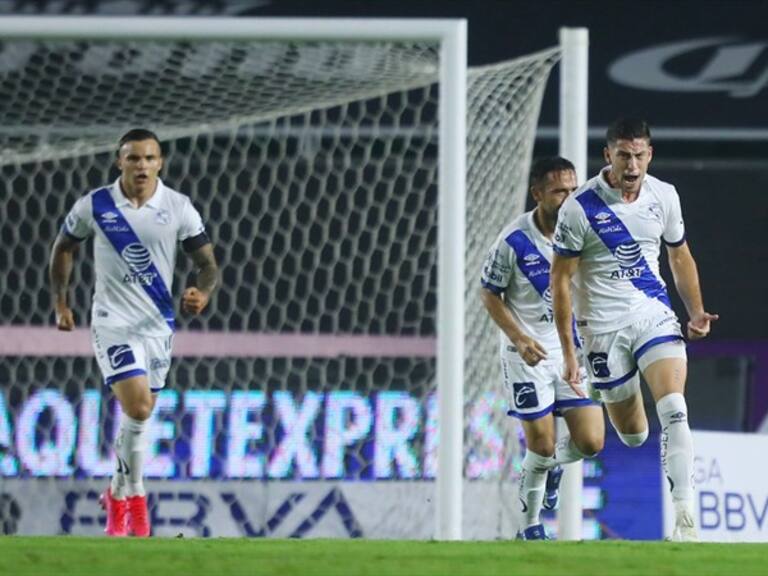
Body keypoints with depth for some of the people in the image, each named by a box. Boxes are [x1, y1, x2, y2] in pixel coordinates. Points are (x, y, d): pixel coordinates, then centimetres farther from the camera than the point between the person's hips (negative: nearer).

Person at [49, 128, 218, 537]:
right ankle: (133, 497, -2)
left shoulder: (178, 208, -4)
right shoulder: (94, 206, -6)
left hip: (158, 323, 3)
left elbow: (206, 261, -1)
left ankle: (119, 495, 31)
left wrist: (202, 294, -22)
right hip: (113, 321, -3)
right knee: (137, 407, -18)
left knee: (139, 415, 10)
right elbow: (64, 247, 11)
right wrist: (60, 303, 8)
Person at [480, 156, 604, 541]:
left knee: (590, 443, -4)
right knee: (541, 447, -5)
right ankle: (530, 526, 17)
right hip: (528, 353, -4)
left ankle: (554, 465, 31)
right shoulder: (514, 241, -16)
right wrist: (520, 339, -17)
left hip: (573, 349, 4)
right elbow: (489, 294, -6)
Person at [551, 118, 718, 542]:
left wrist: (696, 313, 4)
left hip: (654, 315, 2)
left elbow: (679, 256, 15)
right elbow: (561, 280, -8)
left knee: (674, 411, -19)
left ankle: (685, 518, -21)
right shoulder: (580, 208, -14)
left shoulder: (664, 196, -1)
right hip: (603, 327, -2)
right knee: (632, 434, 5)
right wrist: (568, 353, -10)